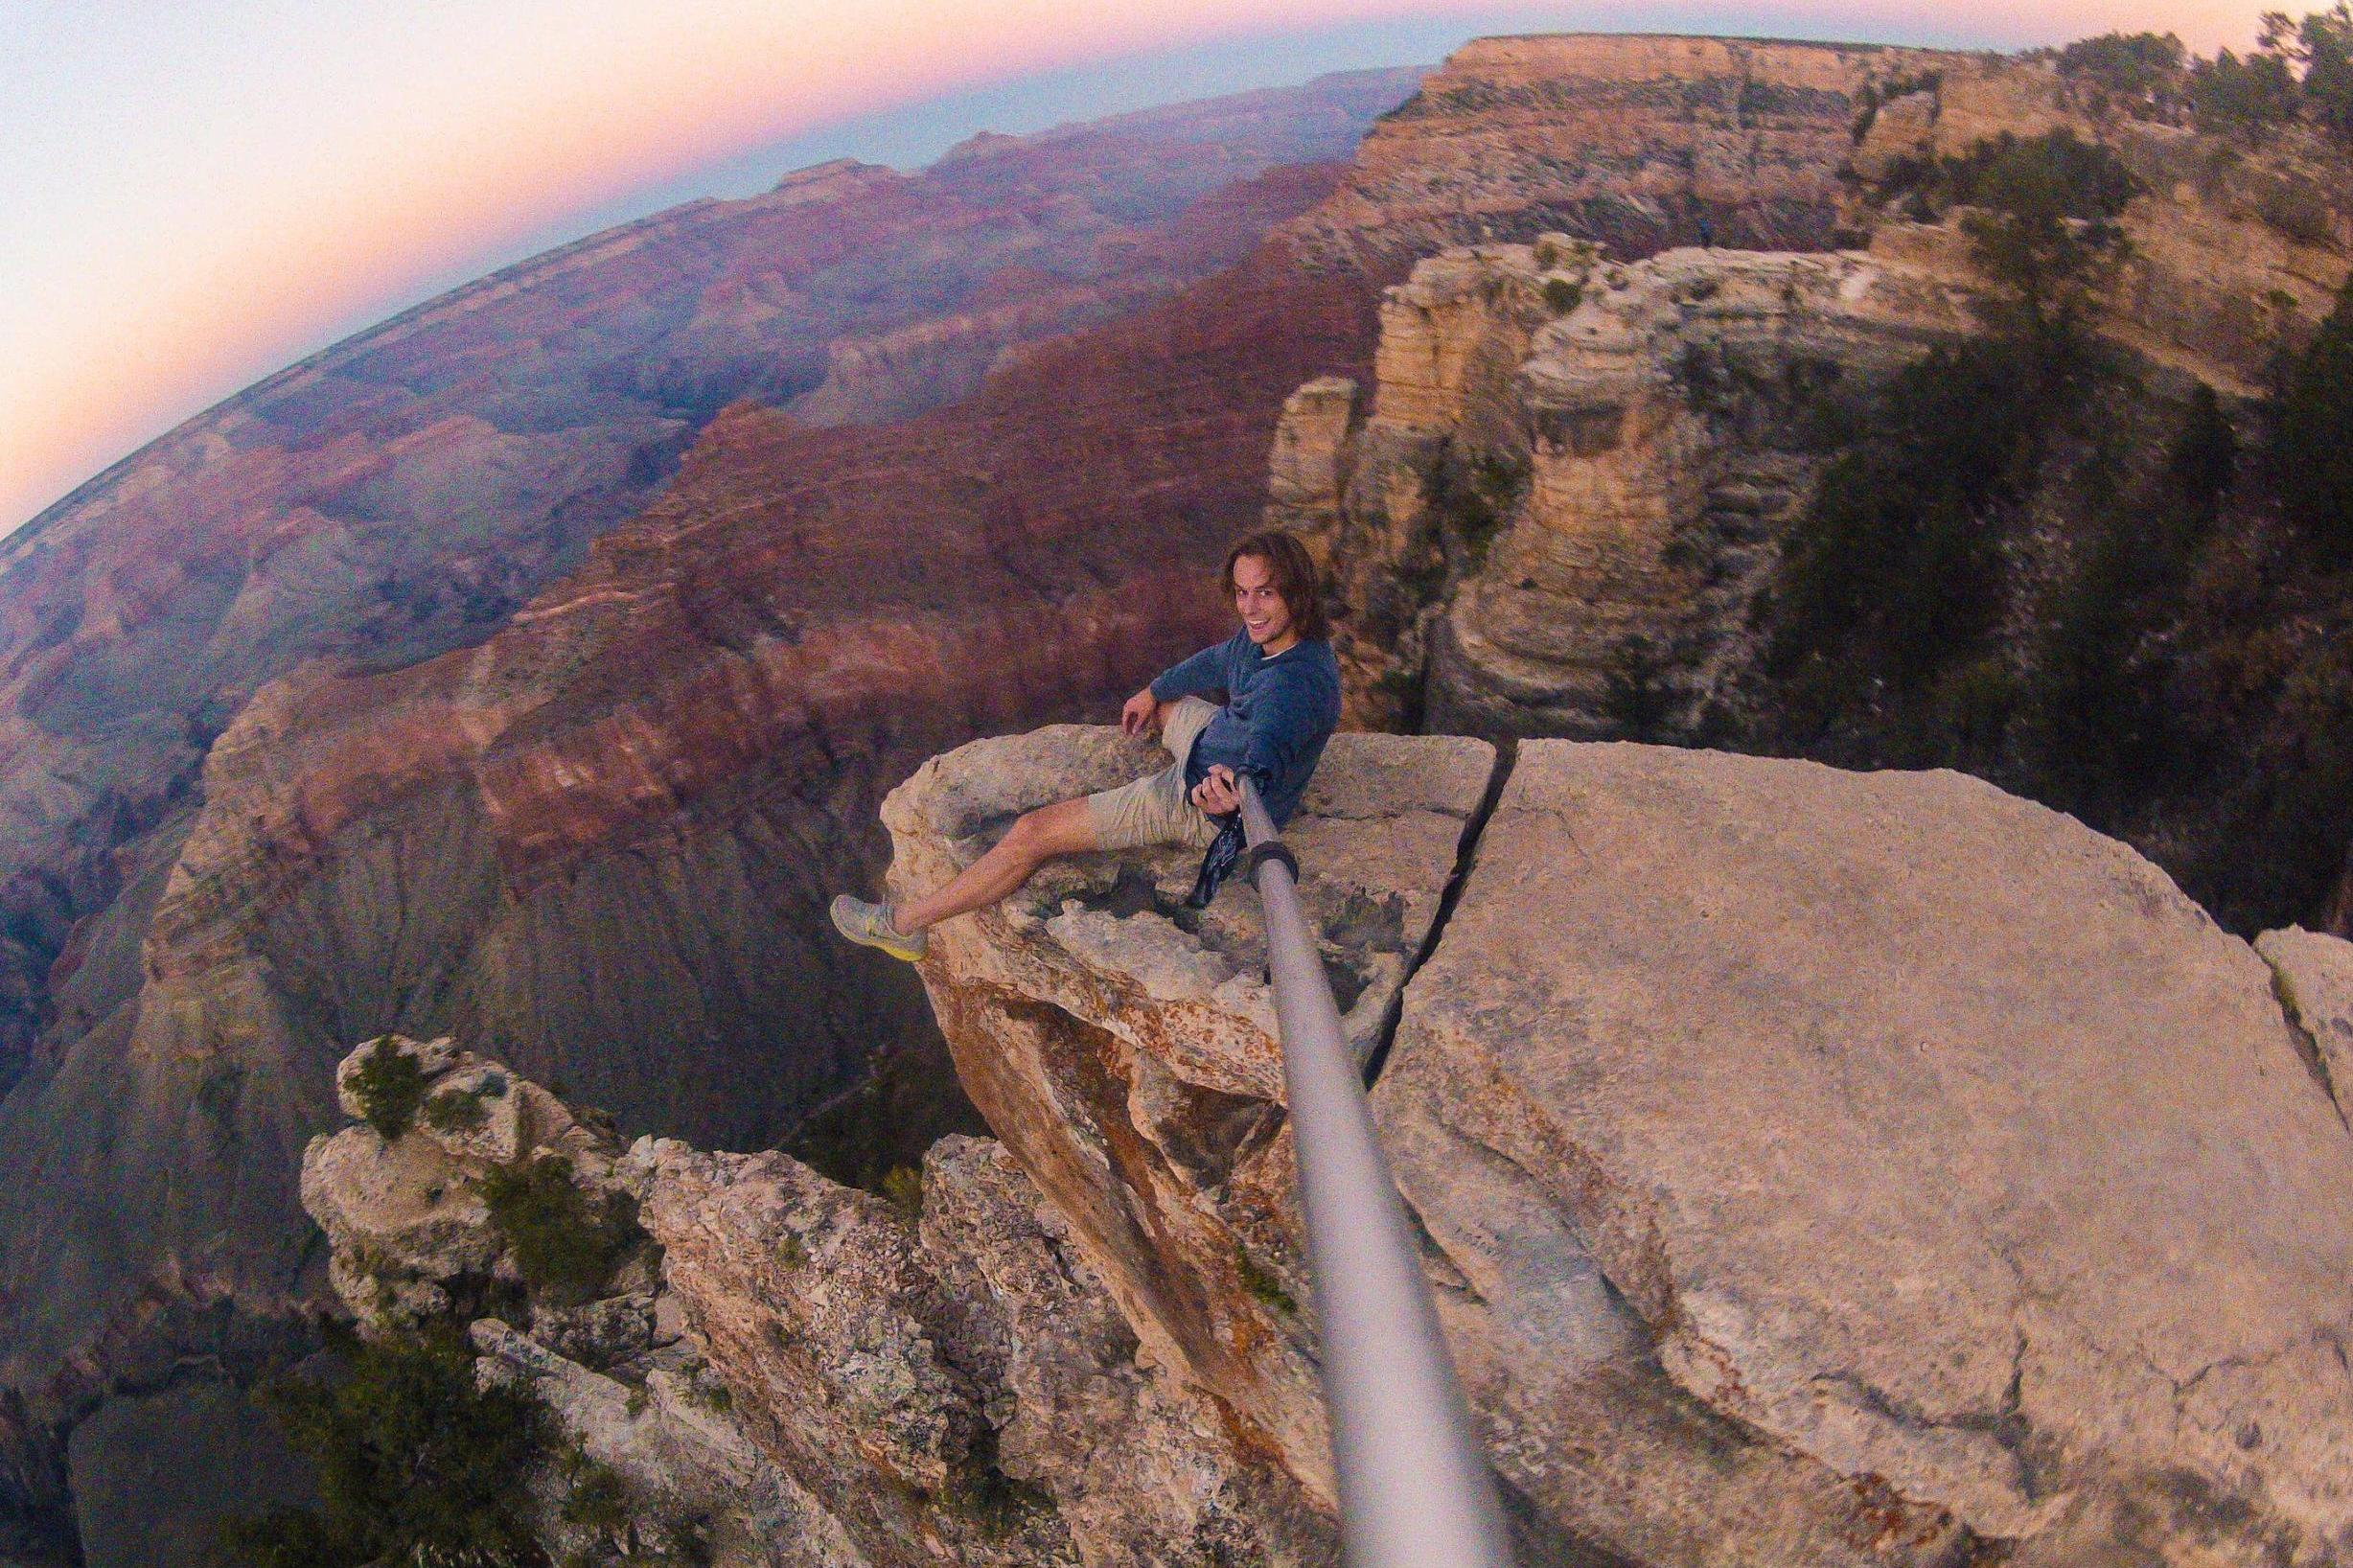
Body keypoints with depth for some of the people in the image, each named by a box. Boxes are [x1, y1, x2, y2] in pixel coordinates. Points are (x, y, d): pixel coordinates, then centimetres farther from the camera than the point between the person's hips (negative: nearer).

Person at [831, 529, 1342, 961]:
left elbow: (1270, 745, -58)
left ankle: (902, 925, 6)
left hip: (1202, 804, -8)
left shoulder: (1294, 682, -37)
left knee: (1031, 834, -9)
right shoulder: (1269, 634, -8)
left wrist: (1240, 783, -80)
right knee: (1160, 699, 36)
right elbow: (1217, 661, 13)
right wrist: (1152, 691, 27)